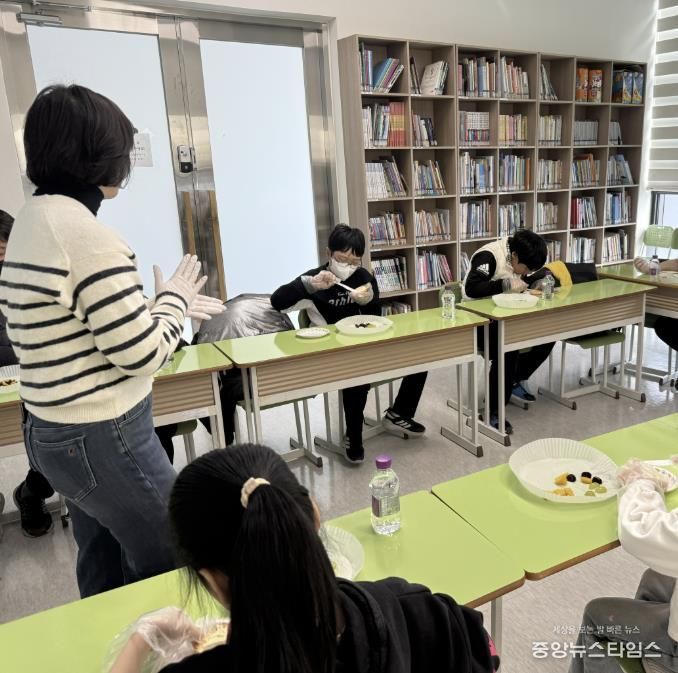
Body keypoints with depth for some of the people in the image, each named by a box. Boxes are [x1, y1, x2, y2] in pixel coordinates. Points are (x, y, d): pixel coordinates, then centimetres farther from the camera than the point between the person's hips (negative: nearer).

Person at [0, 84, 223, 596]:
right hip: (103, 439, -9)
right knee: (169, 570, 11)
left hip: (55, 431, 9)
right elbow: (143, 354, -20)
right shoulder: (83, 231, -23)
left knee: (104, 569, 25)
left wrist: (163, 305, 14)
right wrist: (174, 299, -3)